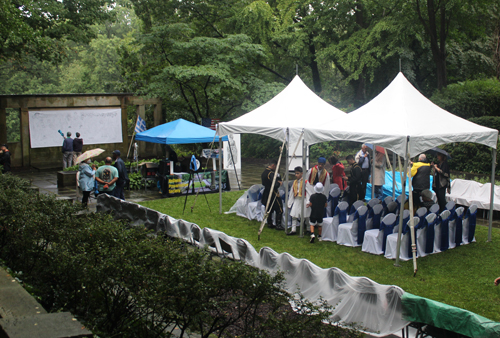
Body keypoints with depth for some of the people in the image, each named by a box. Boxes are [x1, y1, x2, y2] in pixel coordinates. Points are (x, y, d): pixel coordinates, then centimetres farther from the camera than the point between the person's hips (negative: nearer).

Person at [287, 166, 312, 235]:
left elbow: (308, 192, -8)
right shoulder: (295, 182, 9)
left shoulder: (305, 182, -7)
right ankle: (293, 230, 4)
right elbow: (292, 192, 14)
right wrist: (290, 202, 13)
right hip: (296, 200, 5)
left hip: (303, 200, -5)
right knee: (293, 215, -1)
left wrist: (308, 202, -16)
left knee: (305, 216, 3)